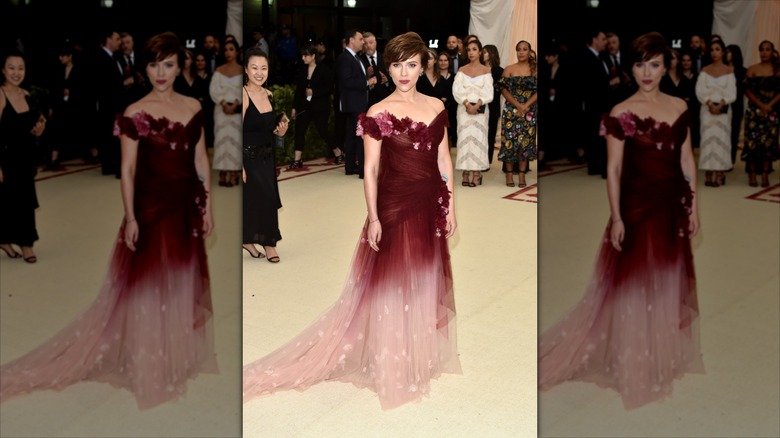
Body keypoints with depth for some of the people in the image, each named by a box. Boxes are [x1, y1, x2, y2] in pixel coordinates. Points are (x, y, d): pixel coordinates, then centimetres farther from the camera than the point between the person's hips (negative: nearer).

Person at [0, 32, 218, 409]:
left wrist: (207, 207, 7)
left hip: (186, 209, 5)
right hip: (151, 208, -5)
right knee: (147, 288, 3)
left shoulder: (193, 108, 4)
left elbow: (200, 159, 9)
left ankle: (179, 357, 31)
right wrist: (130, 217, -13)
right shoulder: (135, 114, -10)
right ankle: (149, 369, 15)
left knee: (183, 286, 15)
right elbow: (127, 169, -9)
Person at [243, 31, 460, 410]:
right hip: (394, 208, -5)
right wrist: (373, 218, -12)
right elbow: (370, 169, -8)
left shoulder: (436, 107, 5)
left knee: (426, 285, 15)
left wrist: (450, 206, 8)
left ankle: (423, 356, 32)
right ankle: (393, 369, 17)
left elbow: (444, 159, 10)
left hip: (430, 208, 5)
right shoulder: (378, 113, -9)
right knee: (392, 288, 3)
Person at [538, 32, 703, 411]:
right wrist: (616, 217, -14)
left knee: (669, 285, 16)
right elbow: (613, 169, -11)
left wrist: (693, 205, 8)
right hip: (637, 208, -5)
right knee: (634, 288, 4)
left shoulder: (680, 108, 4)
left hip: (672, 208, 5)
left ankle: (665, 358, 33)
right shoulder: (621, 113, -11)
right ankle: (635, 369, 17)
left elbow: (687, 159, 9)